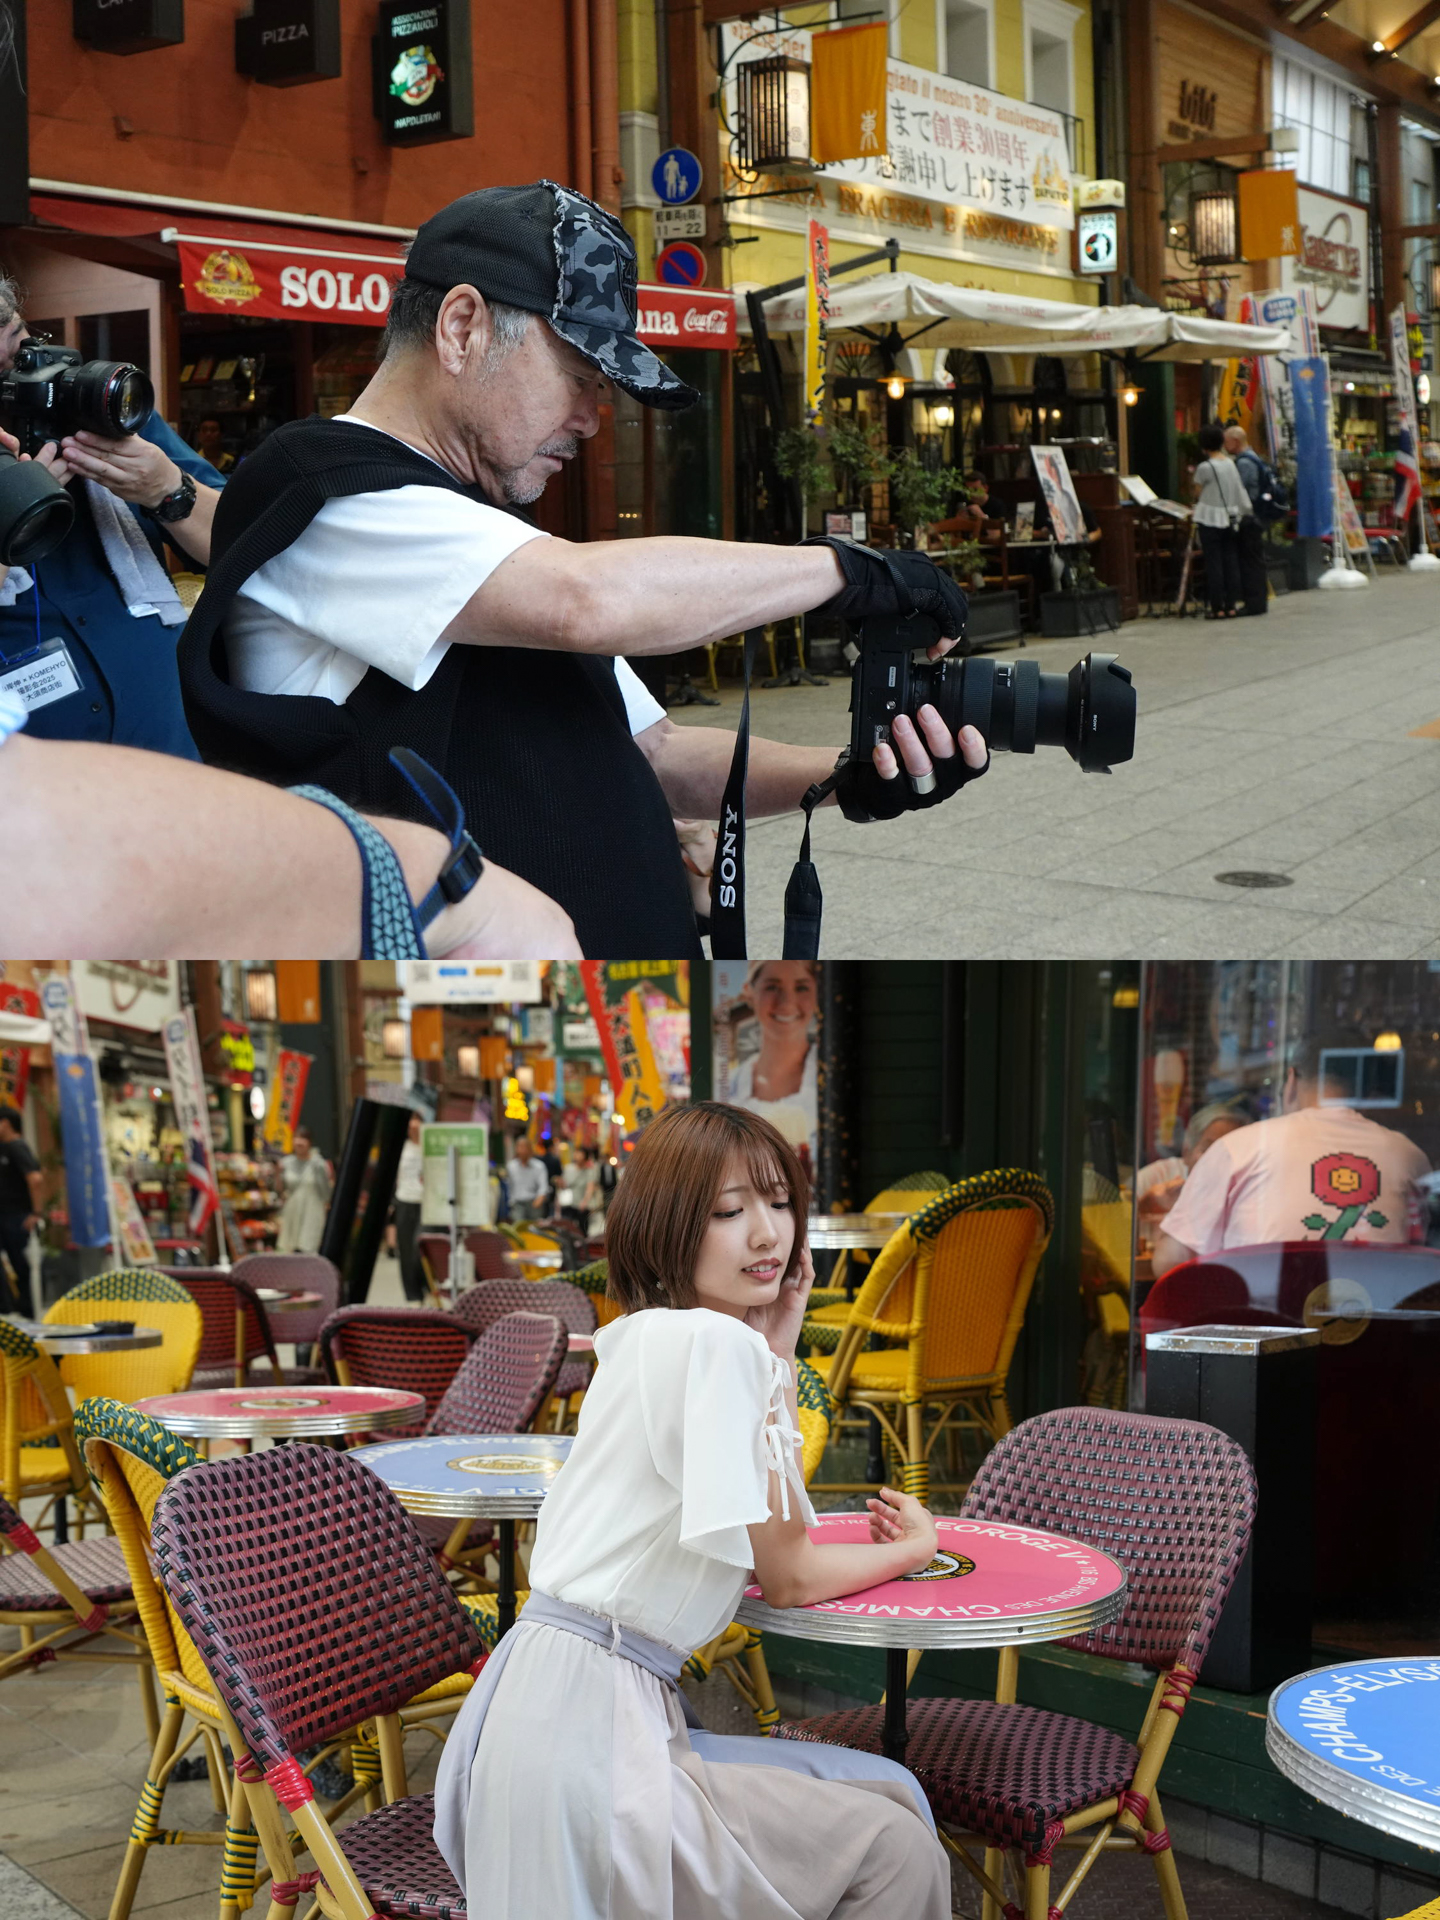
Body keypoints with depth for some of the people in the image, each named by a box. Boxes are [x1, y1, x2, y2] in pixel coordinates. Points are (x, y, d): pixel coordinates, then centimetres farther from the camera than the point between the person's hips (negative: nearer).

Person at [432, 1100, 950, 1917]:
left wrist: (779, 1350, 12)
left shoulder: (646, 1339, 13)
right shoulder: (716, 1342, -15)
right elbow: (788, 1578, -8)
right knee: (898, 1852, -7)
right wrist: (912, 1549, 11)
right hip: (581, 1719, -10)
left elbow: (767, 1534, 14)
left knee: (891, 1792, 14)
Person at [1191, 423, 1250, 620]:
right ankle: (1231, 605, 8)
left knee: (1214, 564, -2)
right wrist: (1241, 510, 18)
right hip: (1231, 517, 6)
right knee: (1231, 562, 8)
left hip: (1210, 519, -6)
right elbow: (1240, 492, 8)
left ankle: (1218, 608, -2)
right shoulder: (1231, 464, 5)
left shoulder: (1205, 467, -13)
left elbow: (1197, 495, -3)